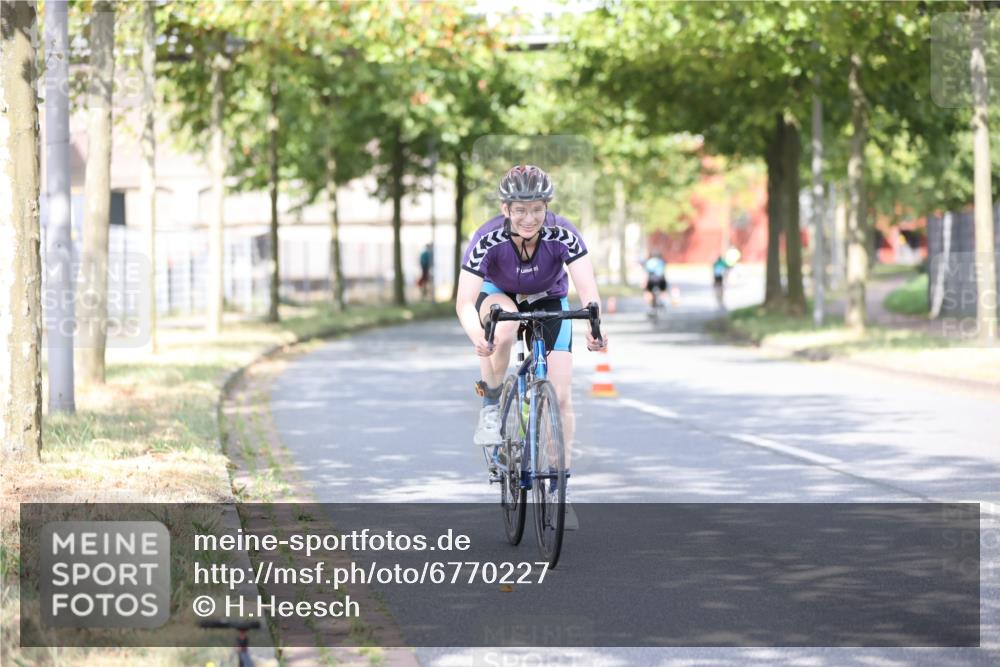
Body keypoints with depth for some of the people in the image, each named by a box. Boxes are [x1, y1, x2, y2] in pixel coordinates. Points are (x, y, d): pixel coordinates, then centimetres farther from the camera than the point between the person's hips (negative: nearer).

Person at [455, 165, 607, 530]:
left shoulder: (563, 234, -30)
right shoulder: (488, 240, -32)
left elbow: (588, 288, -38)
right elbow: (464, 301, -37)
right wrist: (477, 336, -57)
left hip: (549, 301, 1)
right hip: (499, 295, -1)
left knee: (560, 397, -10)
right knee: (504, 326, -39)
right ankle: (491, 403, -13)